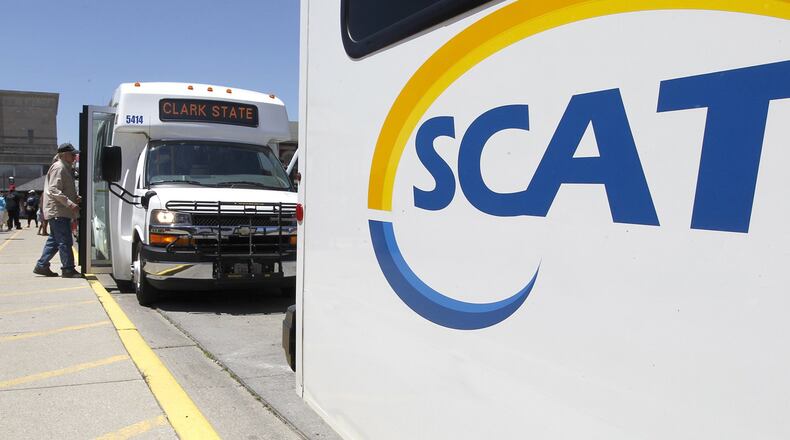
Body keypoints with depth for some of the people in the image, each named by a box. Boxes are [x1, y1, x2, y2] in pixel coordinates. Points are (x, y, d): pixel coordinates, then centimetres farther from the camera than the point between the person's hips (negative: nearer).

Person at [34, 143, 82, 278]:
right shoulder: (58, 168, -12)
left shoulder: (67, 168, 18)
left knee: (54, 240, 15)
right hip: (58, 211, -10)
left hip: (59, 211, 10)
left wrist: (76, 197, 8)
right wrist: (71, 204, -26)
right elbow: (54, 190, -21)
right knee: (65, 241, -7)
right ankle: (68, 269, -3)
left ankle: (41, 266, 22)